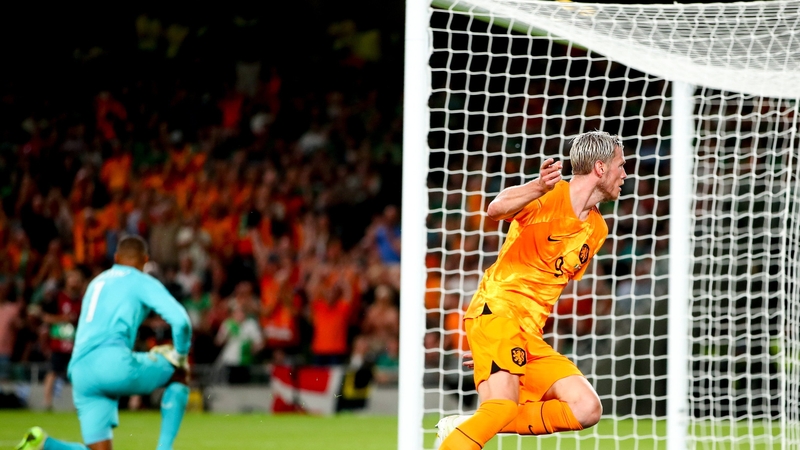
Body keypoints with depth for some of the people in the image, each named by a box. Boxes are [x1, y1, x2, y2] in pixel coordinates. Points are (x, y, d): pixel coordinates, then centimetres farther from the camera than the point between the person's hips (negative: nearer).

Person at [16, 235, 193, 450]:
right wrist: (180, 355, 13)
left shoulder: (96, 282, 31)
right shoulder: (143, 282, 10)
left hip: (79, 370, 6)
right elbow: (180, 320, -4)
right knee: (179, 375, 19)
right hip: (113, 361, -6)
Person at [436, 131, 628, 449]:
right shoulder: (550, 196, -5)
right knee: (502, 407, -29)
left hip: (530, 335, 8)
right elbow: (496, 209, -27)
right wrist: (538, 189, -47)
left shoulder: (598, 229, 18)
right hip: (496, 308, -8)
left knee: (587, 409, -8)